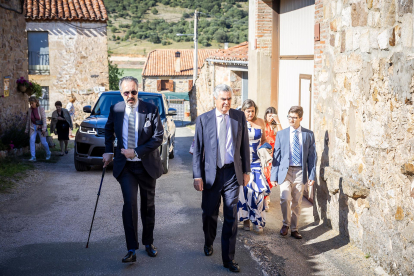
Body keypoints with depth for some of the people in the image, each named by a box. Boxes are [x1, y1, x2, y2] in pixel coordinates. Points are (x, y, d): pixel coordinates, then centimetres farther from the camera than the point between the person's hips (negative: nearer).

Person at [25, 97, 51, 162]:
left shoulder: (41, 109, -13)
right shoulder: (30, 110, -1)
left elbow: (44, 118, -15)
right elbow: (28, 120, 8)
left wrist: (44, 128, -22)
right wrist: (27, 129, 12)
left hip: (40, 127, -3)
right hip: (33, 127, 3)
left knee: (43, 142, 4)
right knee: (32, 140, -15)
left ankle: (48, 153, 33)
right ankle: (33, 157, -16)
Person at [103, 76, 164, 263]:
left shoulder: (151, 110, -8)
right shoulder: (115, 109, 0)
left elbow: (158, 137, -10)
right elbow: (109, 130, 19)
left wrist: (137, 152, -16)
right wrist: (108, 151, 8)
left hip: (147, 165, 0)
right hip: (125, 166, 0)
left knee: (148, 205, 11)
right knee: (129, 204, -12)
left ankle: (148, 243, 28)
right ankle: (131, 250, -10)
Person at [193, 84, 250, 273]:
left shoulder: (239, 117, 3)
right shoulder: (203, 120, -2)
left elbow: (244, 145, 7)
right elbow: (197, 149, -1)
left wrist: (246, 170, 5)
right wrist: (197, 176, -6)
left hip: (232, 172, 1)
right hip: (211, 173, 0)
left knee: (231, 218, 2)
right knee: (209, 214, 13)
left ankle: (228, 259, 11)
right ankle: (208, 243, 41)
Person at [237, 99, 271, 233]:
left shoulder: (260, 122, 5)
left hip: (256, 161, 2)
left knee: (257, 190, -7)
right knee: (243, 190, -1)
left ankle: (257, 221, 3)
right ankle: (245, 219, 12)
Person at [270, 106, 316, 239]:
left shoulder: (309, 134, 5)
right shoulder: (281, 134, 5)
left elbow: (312, 156, 6)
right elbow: (276, 156, 5)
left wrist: (312, 175, 0)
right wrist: (274, 176, 0)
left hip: (300, 172, 1)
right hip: (285, 171, -1)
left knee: (297, 202, 6)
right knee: (285, 198, -18)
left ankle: (294, 229, 20)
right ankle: (286, 224, 4)